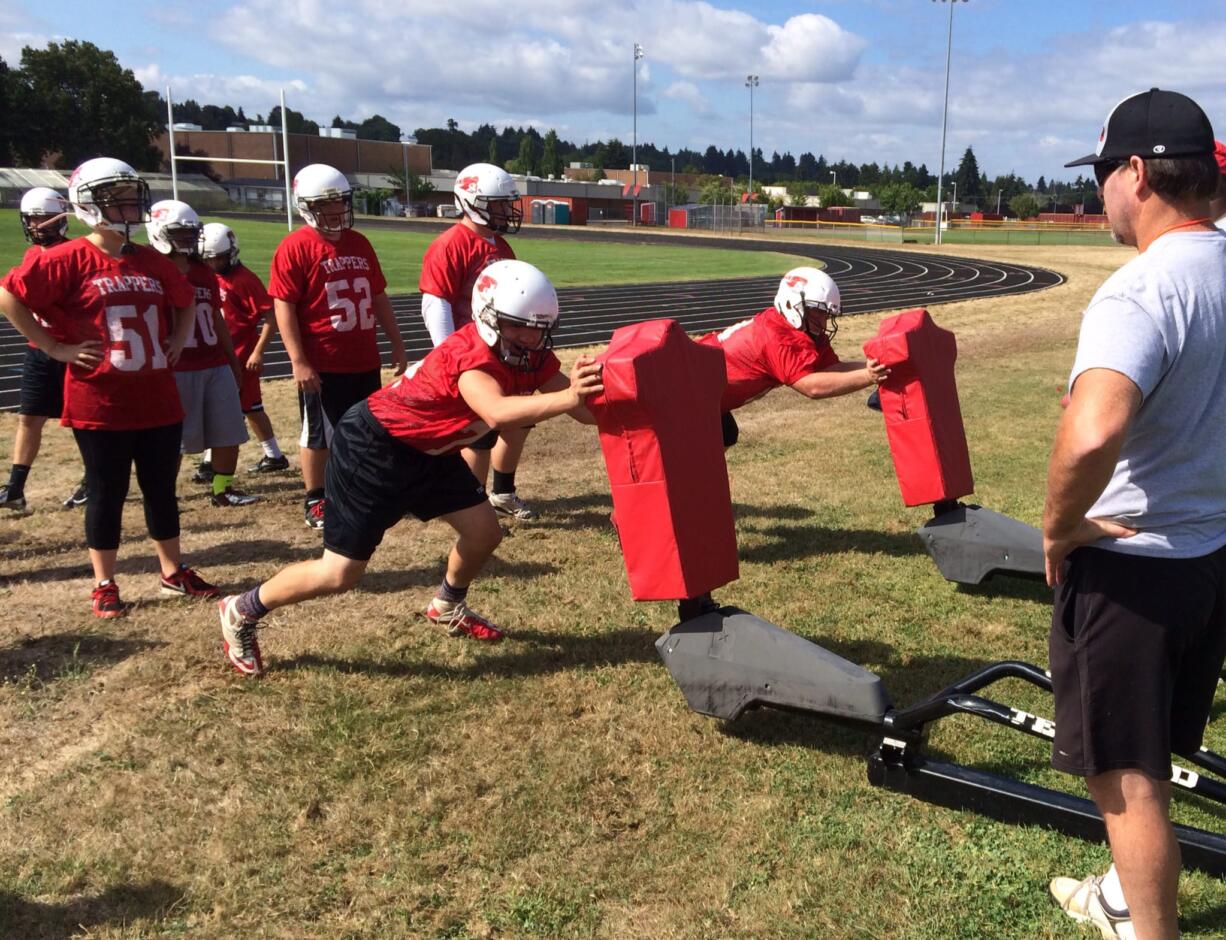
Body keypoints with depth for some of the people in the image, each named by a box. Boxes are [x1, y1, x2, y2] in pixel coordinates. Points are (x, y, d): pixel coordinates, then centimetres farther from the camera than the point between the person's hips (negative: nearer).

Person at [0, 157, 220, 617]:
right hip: (100, 404, -5)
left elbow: (185, 301, 26)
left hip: (158, 400, 5)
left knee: (162, 489, 13)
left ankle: (174, 572, 27)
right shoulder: (68, 259, -10)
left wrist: (178, 340, 11)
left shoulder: (152, 261, 8)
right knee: (107, 493, 5)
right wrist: (54, 347, -11)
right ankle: (104, 585, 19)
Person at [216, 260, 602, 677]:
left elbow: (586, 410, -10)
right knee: (339, 574, -4)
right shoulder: (471, 354, -33)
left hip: (428, 451, 9)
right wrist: (566, 398, -62)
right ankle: (243, 611, 20)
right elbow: (497, 413, -54)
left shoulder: (532, 357, -8)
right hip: (373, 446, -8)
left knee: (485, 532, 5)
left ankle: (448, 607, 35)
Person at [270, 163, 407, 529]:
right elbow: (283, 307, -14)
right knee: (319, 434, 5)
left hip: (365, 360, 7)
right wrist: (299, 361, -18)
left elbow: (378, 297, 17)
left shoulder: (359, 243, 11)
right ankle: (315, 502, 18)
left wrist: (396, 342, 15)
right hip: (322, 364, -7)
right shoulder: (295, 247, -10)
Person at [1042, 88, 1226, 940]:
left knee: (1126, 774, 7)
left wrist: (1057, 527, -23)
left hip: (1129, 566, -9)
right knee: (1146, 758, 26)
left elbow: (1092, 433, -41)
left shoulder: (1143, 289, -24)